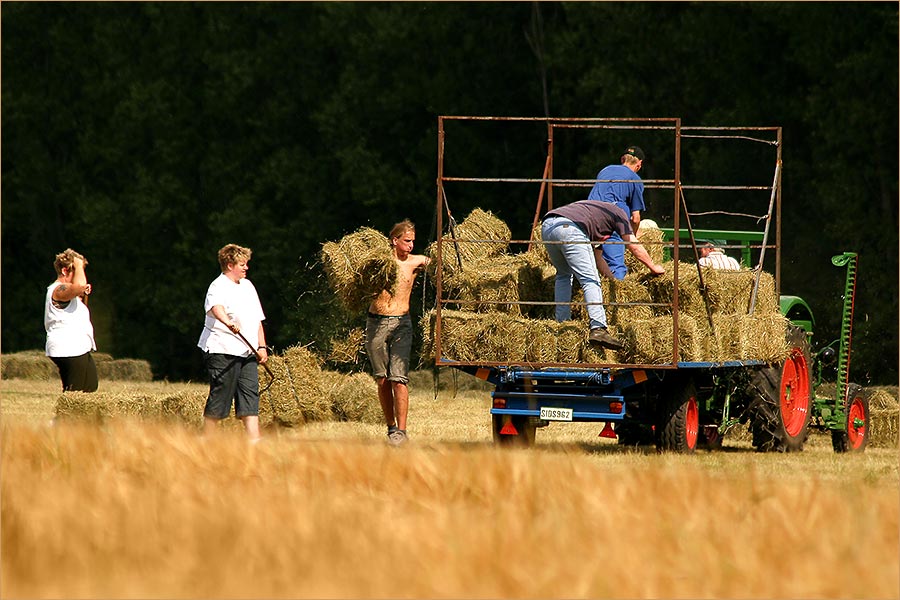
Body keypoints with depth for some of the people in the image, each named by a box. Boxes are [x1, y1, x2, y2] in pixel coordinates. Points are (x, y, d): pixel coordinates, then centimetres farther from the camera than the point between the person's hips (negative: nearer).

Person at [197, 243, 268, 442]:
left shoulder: (247, 286, 19)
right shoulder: (219, 286, -8)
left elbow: (257, 319, 24)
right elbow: (216, 307, -31)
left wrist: (262, 346, 16)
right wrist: (229, 323, -51)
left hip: (247, 352, 8)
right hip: (223, 351, -8)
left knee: (250, 396, -1)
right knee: (219, 398, -4)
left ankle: (254, 442, -6)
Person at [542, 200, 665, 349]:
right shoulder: (618, 213, 22)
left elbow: (597, 256, 46)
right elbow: (635, 246, 19)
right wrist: (653, 267, 32)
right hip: (568, 228, -7)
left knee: (563, 275, 28)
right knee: (590, 281, -7)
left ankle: (562, 322, 23)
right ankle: (598, 328, -21)